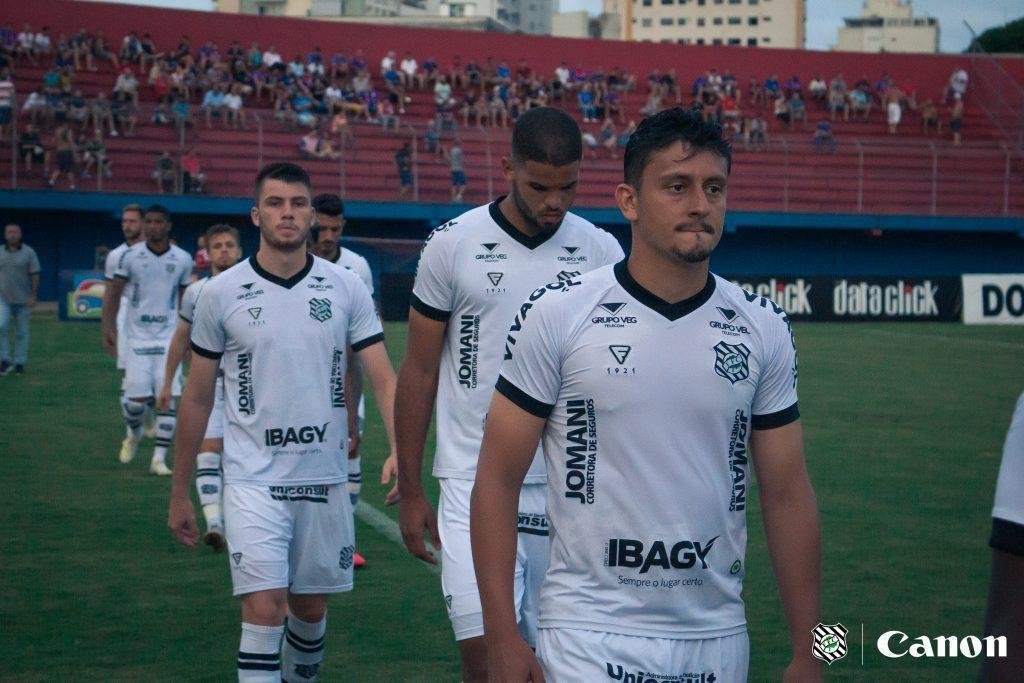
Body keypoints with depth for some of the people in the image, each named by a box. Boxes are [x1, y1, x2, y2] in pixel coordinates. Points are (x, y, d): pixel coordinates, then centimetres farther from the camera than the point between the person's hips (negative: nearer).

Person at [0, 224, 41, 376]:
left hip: (22, 300, -1)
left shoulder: (28, 252, -1)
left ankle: (19, 363, 13)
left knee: (21, 332, 4)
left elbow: (35, 276, -3)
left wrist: (33, 296, -9)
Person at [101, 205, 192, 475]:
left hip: (169, 337, 1)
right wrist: (108, 327, -8)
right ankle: (134, 433, 29)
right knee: (137, 398, -5)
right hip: (137, 337, -1)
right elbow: (115, 294, 2)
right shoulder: (130, 256, -2)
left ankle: (159, 458, 0)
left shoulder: (183, 259, 3)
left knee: (168, 397, -7)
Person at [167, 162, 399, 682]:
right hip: (253, 482, -2)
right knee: (264, 608, -12)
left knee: (310, 608, 14)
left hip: (324, 478, 2)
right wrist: (179, 494, 7)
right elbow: (197, 398, 5)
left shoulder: (346, 289, 1)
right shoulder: (221, 294, -2)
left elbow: (384, 380, -3)